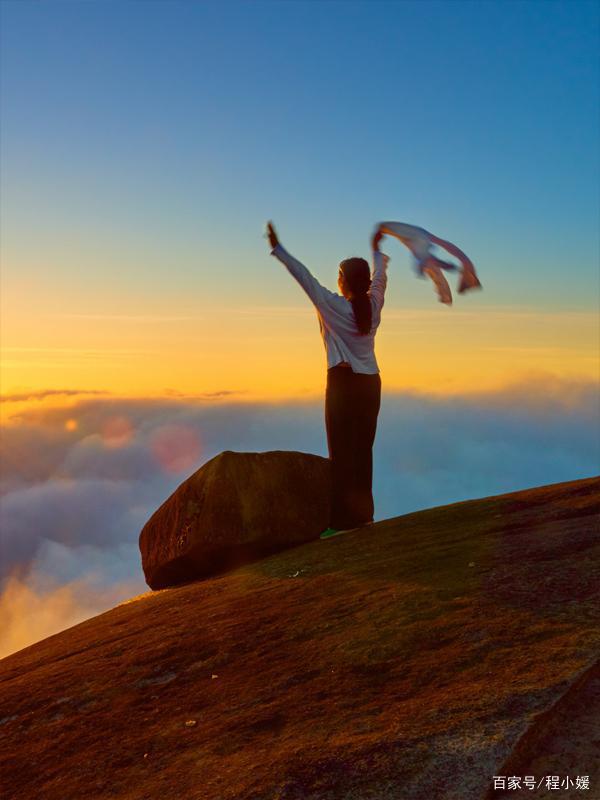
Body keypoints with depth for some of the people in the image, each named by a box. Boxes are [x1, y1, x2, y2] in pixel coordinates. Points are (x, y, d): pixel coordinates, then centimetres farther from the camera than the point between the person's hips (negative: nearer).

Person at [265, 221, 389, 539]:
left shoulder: (333, 306, -9)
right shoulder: (373, 305, 5)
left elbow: (304, 277, -9)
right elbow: (380, 276, 23)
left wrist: (278, 249, -3)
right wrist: (377, 250, 41)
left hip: (343, 382, -6)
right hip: (370, 384, 6)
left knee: (342, 452, -4)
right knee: (362, 451, 11)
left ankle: (344, 518, -4)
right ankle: (363, 512, 17)